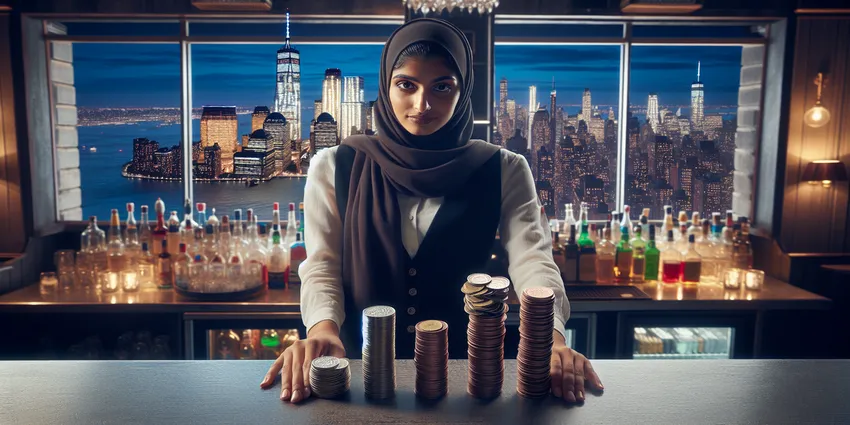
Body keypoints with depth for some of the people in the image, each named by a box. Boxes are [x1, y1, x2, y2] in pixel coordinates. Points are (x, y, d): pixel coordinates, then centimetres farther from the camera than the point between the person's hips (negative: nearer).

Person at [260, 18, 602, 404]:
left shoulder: (503, 172, 1)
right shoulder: (335, 167, 2)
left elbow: (532, 259, -10)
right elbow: (322, 264, -1)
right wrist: (322, 328, -22)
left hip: (467, 369, 1)